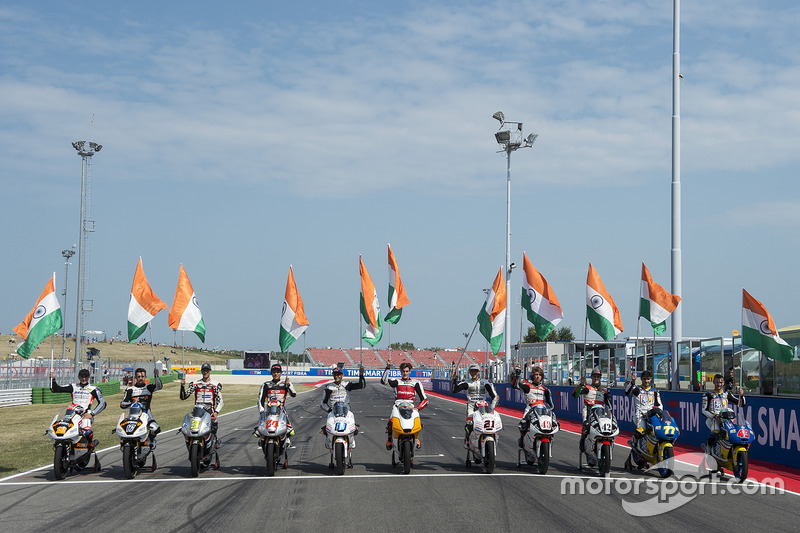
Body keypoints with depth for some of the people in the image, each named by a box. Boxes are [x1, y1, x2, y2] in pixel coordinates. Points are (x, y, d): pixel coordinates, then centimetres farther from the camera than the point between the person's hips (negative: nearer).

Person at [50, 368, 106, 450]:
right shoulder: (73, 387, 19)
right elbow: (54, 389, 17)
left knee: (87, 432, -33)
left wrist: (92, 414, -8)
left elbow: (102, 403, 4)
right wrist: (52, 379, 0)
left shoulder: (94, 389, 11)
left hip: (85, 415, -4)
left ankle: (91, 445, -2)